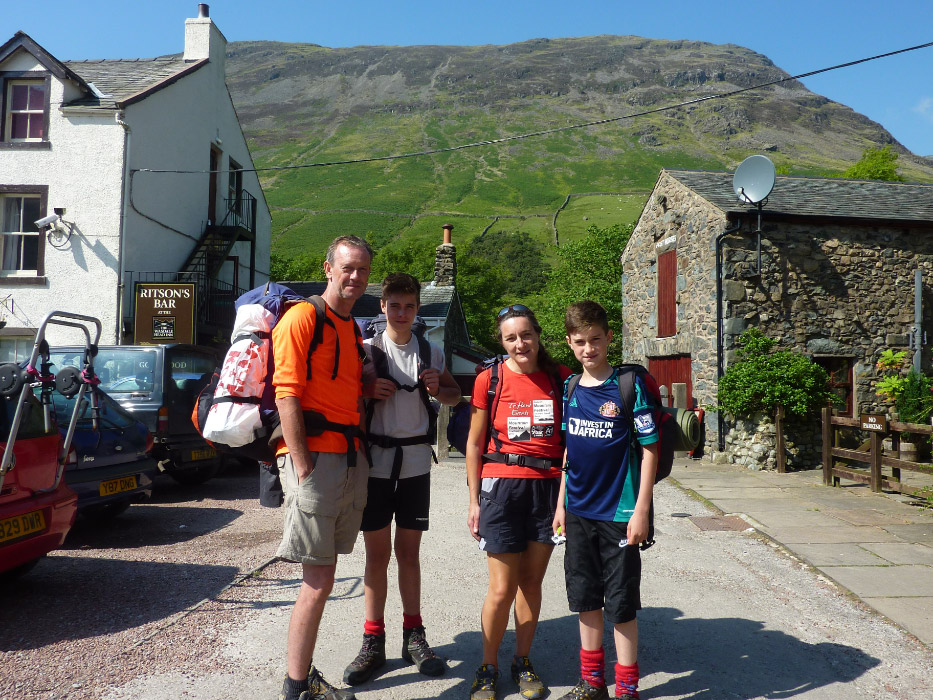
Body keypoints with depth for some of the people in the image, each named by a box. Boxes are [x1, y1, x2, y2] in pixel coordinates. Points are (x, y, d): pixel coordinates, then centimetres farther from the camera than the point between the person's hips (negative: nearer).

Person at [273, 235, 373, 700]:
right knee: (317, 583, -2)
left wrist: (372, 393, 10)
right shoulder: (302, 317, -8)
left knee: (321, 578, 13)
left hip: (351, 457, 8)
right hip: (315, 457, -8)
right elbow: (287, 396, -15)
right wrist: (303, 467, -18)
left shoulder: (352, 330, 19)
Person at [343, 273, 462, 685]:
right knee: (377, 554, 6)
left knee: (409, 553, 11)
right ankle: (373, 643, 17)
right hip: (375, 463, -1)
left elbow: (454, 396, 18)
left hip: (416, 465, 2)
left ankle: (413, 636, 23)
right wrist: (369, 391, -17)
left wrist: (438, 389, -4)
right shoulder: (365, 351, 0)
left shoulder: (432, 354, 7)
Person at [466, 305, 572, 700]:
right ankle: (488, 668, 23)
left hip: (549, 486, 2)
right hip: (502, 486, -2)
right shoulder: (490, 379, -3)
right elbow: (474, 443, 3)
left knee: (532, 581, 12)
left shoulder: (561, 378, 2)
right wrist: (474, 501, 2)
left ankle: (522, 662, 31)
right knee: (502, 589, 2)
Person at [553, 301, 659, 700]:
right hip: (579, 513, 5)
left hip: (619, 513, -5)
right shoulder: (570, 389, 5)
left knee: (621, 605, 5)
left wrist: (641, 510, -13)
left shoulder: (629, 385, -10)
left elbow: (650, 449, -9)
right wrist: (561, 504, 11)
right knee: (585, 599, 14)